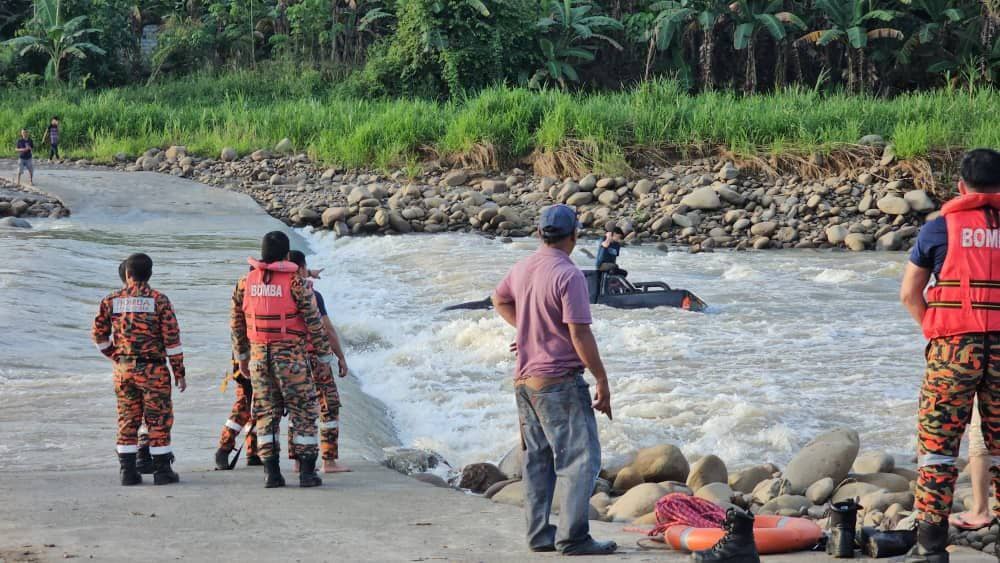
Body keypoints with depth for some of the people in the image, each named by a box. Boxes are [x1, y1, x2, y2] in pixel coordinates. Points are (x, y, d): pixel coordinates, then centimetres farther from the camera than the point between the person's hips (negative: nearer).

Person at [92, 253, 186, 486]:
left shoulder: (112, 301, 2)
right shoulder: (159, 301, -7)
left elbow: (99, 335, 6)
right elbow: (172, 339, -8)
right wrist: (179, 373, -2)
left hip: (123, 370, 3)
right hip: (153, 370, -3)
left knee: (127, 420, 10)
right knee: (158, 419, 3)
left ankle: (128, 471, 9)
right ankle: (162, 471, 5)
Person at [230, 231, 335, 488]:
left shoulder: (245, 283, 3)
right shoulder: (295, 283, -10)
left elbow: (237, 323, 11)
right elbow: (314, 322, -8)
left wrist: (241, 356, 23)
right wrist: (326, 356, 2)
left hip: (259, 356, 4)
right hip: (291, 356, -4)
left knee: (266, 413, 10)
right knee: (303, 412, 5)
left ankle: (272, 473, 5)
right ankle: (307, 472, 2)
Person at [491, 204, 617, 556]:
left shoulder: (523, 268, 7)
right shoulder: (569, 276, -18)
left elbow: (499, 300, 28)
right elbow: (579, 335, -19)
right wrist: (602, 381, -13)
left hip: (525, 379, 8)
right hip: (560, 381, -8)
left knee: (537, 459, 13)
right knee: (581, 457, -4)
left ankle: (539, 534, 16)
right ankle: (573, 536, -8)